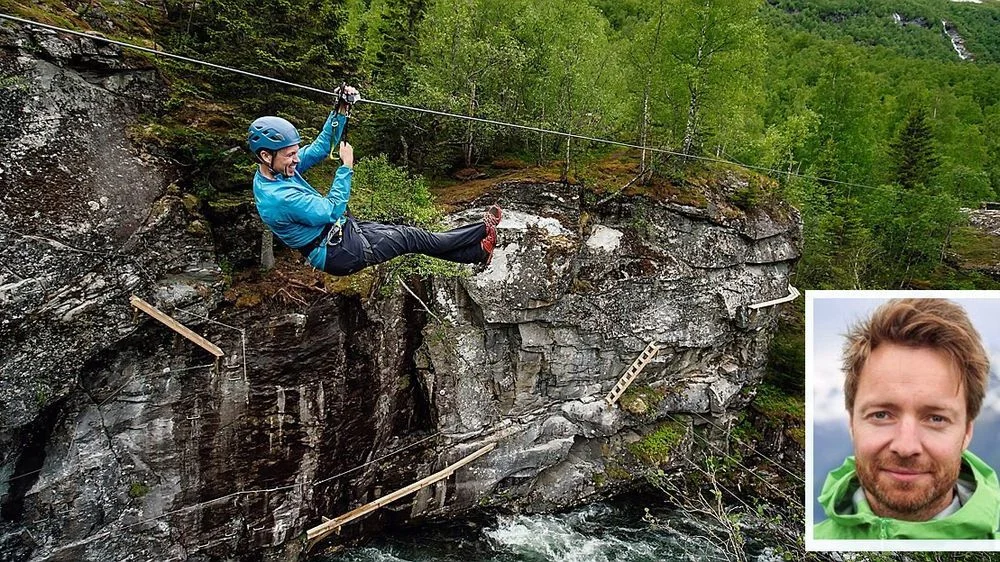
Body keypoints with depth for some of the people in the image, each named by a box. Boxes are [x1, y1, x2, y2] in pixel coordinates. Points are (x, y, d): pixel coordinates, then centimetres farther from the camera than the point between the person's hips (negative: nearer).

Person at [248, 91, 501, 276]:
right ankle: (483, 230, 14)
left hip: (344, 228, 9)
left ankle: (478, 253, 17)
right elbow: (331, 210, -25)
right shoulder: (277, 198, -30)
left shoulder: (273, 171, -1)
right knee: (413, 238, 0)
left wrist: (340, 112, -6)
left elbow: (320, 148, 5)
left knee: (407, 233, 8)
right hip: (339, 252, -9)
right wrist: (347, 167, -17)